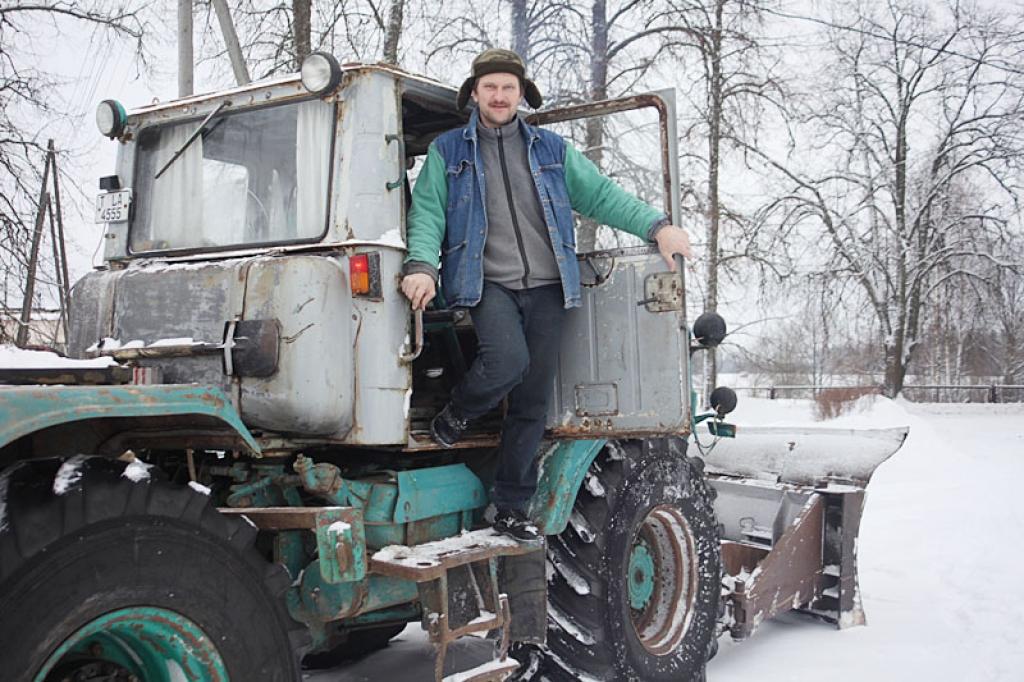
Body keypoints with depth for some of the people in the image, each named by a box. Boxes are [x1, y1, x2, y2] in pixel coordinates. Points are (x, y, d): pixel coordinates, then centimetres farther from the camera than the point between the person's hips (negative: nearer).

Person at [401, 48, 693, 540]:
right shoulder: (448, 151, 10)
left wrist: (657, 226, 0)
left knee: (532, 402, 3)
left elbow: (600, 195, 13)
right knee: (508, 359, -31)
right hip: (488, 284, -3)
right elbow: (427, 212, 3)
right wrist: (422, 266, -16)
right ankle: (454, 416, 1)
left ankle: (512, 508, 15)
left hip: (546, 287, 3)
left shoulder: (551, 150, 16)